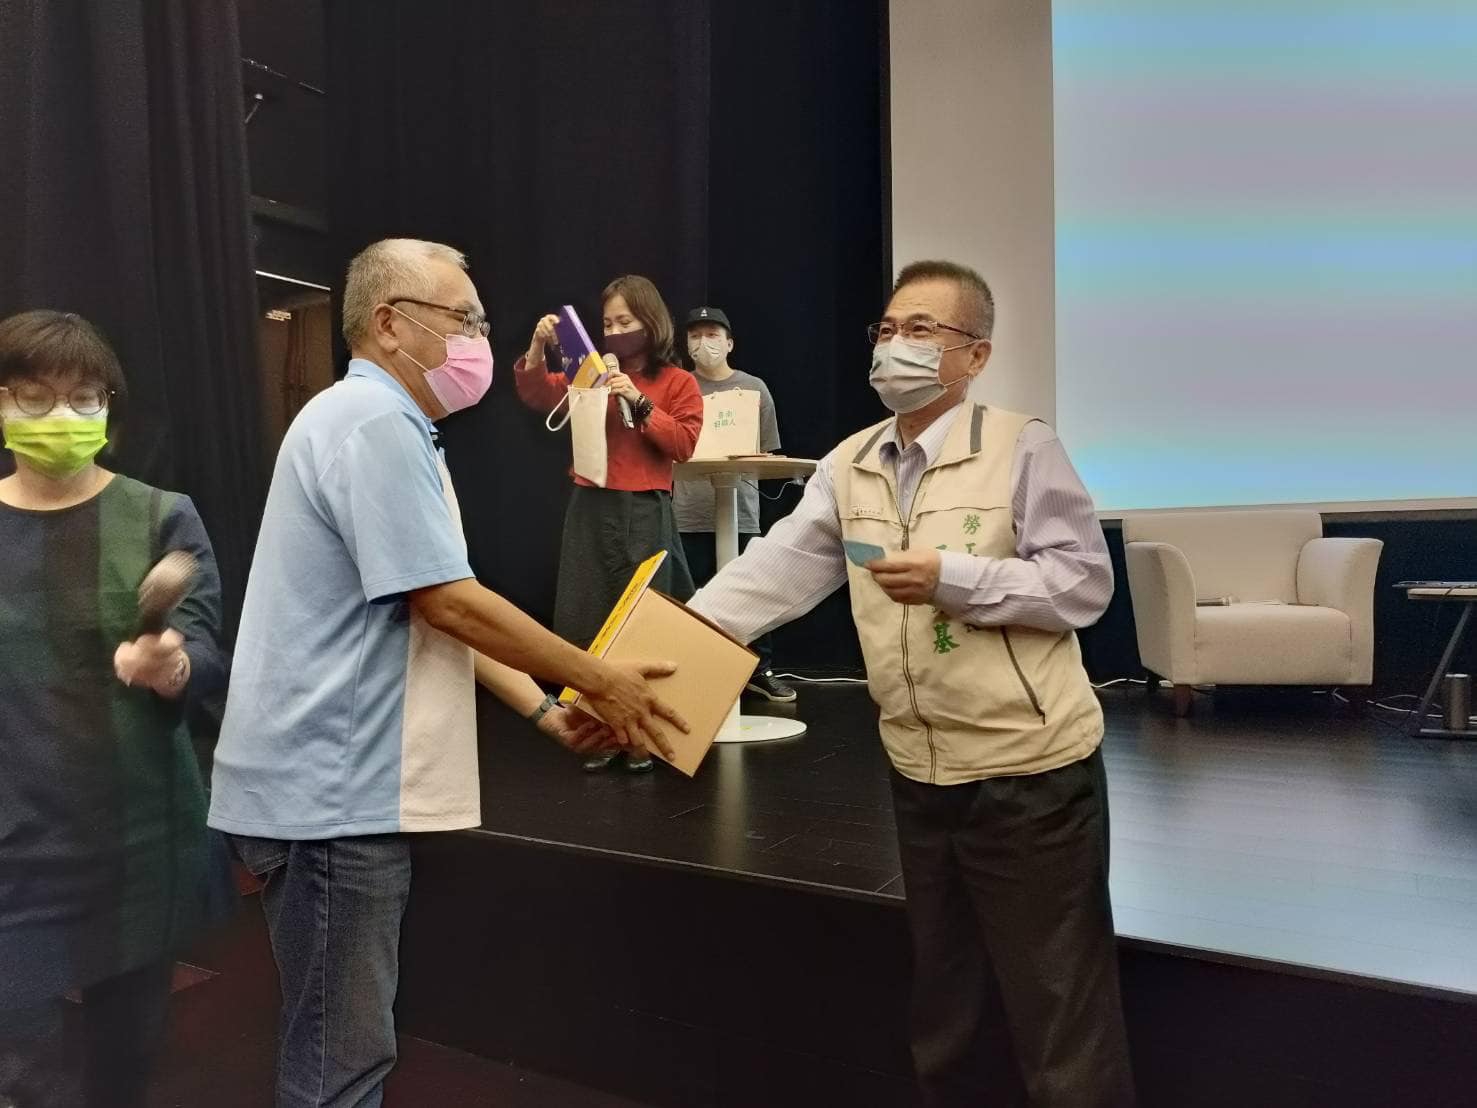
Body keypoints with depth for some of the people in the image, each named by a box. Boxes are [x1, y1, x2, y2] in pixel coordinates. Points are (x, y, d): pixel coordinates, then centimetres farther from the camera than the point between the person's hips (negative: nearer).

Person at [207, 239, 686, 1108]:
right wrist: (597, 679, -10)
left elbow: (442, 610, 15)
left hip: (350, 782, 10)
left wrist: (545, 710, 9)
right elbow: (449, 605, -20)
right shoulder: (374, 424, -17)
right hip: (332, 790, -10)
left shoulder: (390, 426, 17)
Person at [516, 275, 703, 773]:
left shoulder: (677, 382, 2)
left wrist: (640, 404, -13)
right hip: (590, 510, 4)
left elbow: (684, 444, -6)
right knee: (585, 622, 6)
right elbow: (538, 396, 5)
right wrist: (537, 349, -10)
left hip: (645, 513, -4)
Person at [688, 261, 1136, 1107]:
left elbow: (1086, 582, -12)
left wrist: (953, 578, -21)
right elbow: (776, 570, -3)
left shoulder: (1021, 447, -9)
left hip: (1030, 773, -5)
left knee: (1059, 1014, 9)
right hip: (920, 778, 6)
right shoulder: (850, 466, 5)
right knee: (948, 1013, 23)